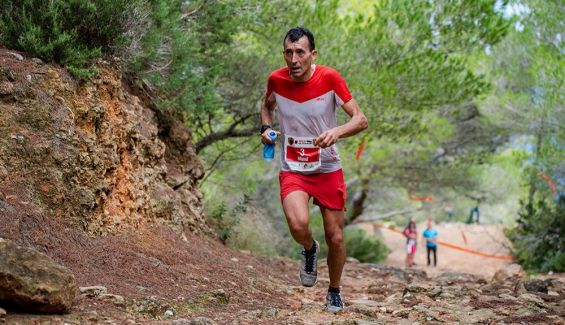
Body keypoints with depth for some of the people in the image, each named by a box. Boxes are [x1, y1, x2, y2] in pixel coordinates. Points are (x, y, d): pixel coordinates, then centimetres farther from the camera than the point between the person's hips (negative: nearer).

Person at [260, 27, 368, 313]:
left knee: (335, 237, 5)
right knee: (298, 224, -27)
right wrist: (265, 128, -5)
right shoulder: (276, 80, -9)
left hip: (328, 168, 0)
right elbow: (267, 105, 16)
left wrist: (337, 131, -36)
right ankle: (310, 249, 10)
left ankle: (334, 291, 33)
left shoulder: (329, 78, -16)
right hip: (292, 169, 0)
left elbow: (361, 120, -16)